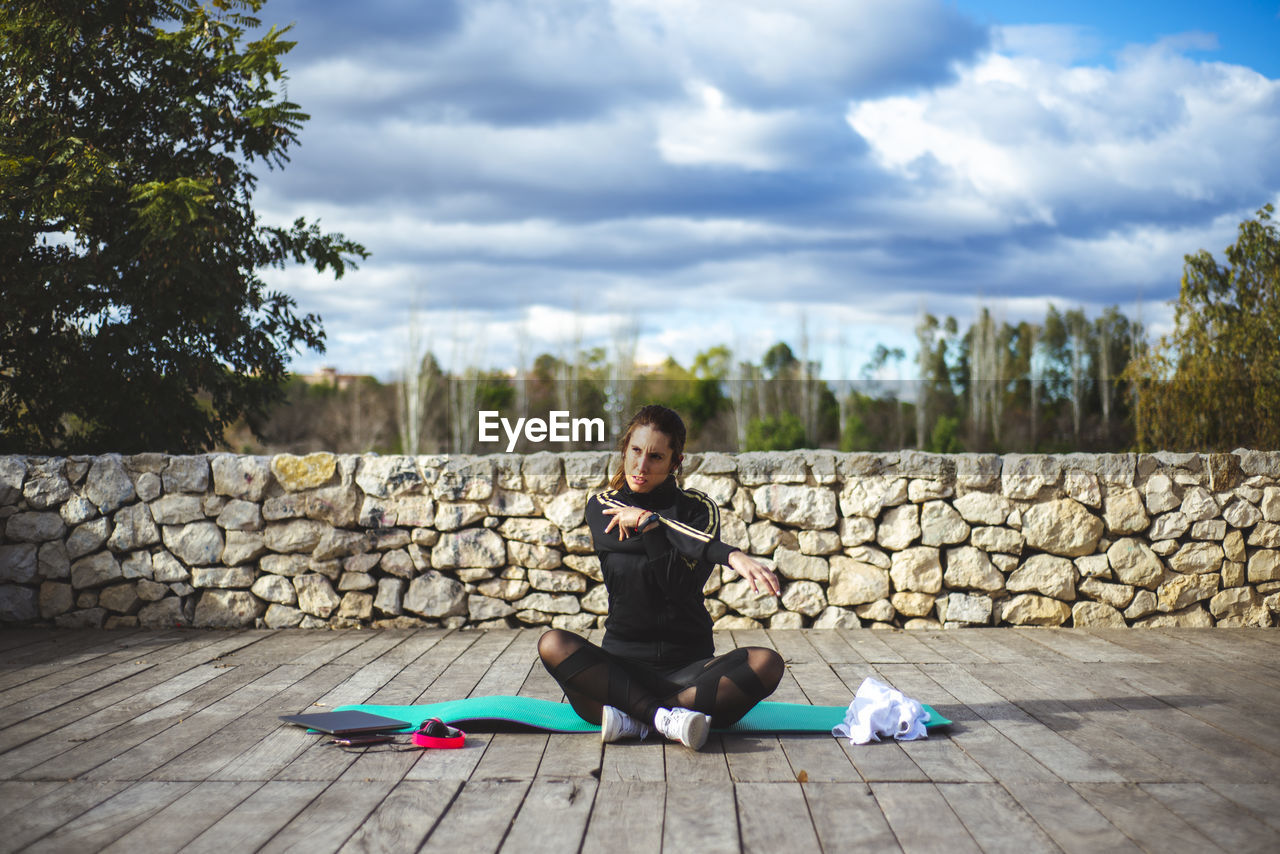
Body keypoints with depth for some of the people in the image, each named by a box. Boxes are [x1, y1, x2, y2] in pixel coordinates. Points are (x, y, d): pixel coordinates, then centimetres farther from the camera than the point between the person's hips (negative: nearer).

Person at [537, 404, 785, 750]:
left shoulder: (698, 508, 6)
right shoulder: (602, 507, 9)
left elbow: (681, 585, -9)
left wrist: (647, 522, -16)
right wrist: (728, 553, -22)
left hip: (687, 667, 0)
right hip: (621, 663, 0)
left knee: (766, 663, -29)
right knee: (553, 644, -28)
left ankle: (634, 719, -35)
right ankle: (664, 716, -37)